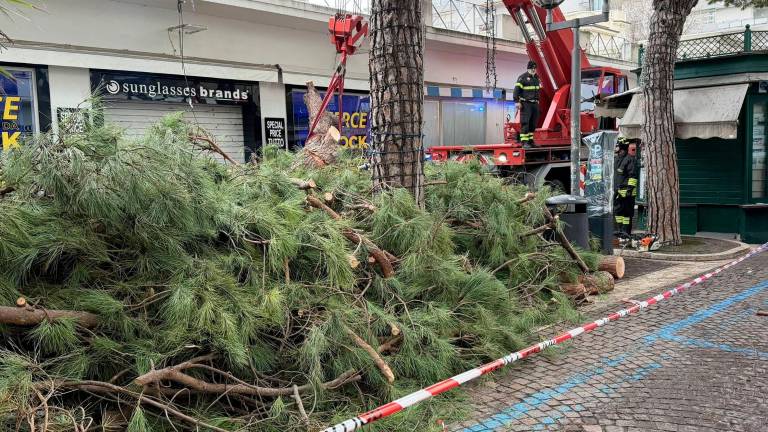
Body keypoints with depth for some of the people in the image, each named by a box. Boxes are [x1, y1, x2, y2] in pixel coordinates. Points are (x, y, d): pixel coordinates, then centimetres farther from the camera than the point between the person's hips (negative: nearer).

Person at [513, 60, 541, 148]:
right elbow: (517, 90, -11)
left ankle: (530, 140, 15)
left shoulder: (537, 78, 18)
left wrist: (537, 100, 25)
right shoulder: (523, 77, -6)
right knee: (525, 123, -13)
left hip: (535, 104, 8)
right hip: (526, 104, -8)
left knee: (533, 123, 9)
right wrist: (517, 101, -18)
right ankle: (524, 142, -15)